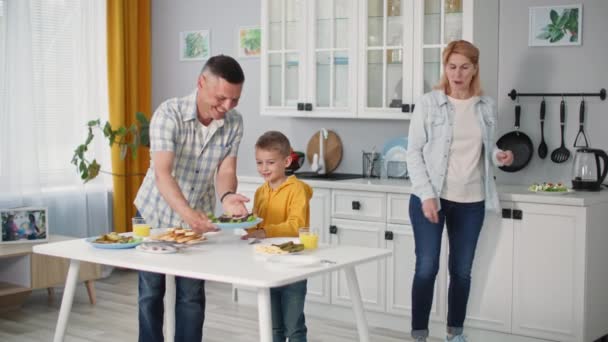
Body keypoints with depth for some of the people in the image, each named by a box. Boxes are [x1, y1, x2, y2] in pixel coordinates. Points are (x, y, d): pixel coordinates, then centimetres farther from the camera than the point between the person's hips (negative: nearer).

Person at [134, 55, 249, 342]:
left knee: (192, 295, 6)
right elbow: (163, 173, -36)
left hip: (197, 218, 3)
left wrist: (226, 197, -38)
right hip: (156, 213, -2)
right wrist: (186, 212, -52)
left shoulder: (234, 123, -14)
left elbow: (226, 171, -14)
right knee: (151, 292, 8)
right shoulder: (168, 114, -27)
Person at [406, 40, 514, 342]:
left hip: (471, 201, 3)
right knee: (426, 268, -3)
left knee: (462, 270, 10)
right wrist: (427, 195, -15)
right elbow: (414, 152, -6)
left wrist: (499, 156, -6)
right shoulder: (429, 103, -5)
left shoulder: (486, 107, 5)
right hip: (430, 197, -3)